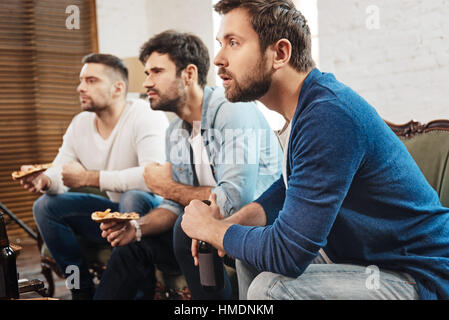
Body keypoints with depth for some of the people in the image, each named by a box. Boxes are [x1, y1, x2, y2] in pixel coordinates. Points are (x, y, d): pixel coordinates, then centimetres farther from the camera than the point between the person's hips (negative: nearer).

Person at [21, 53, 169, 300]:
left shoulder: (147, 116, -20)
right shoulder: (80, 124, 3)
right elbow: (60, 173, 4)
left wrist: (88, 177, -31)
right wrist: (45, 180, -22)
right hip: (114, 213, 7)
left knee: (134, 198, -38)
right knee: (45, 206, -5)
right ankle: (83, 290, 1)